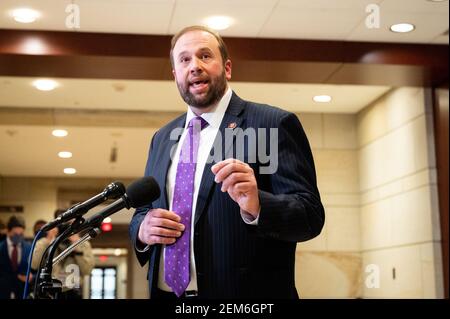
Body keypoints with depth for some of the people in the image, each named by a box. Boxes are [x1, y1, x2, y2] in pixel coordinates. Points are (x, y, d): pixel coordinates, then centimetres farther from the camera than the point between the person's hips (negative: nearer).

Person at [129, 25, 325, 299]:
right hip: (165, 292, 5)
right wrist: (143, 228, -7)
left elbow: (310, 215, -13)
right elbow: (142, 211, 15)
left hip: (247, 296, -5)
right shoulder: (162, 139, 10)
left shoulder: (274, 123, -8)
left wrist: (257, 205, -32)